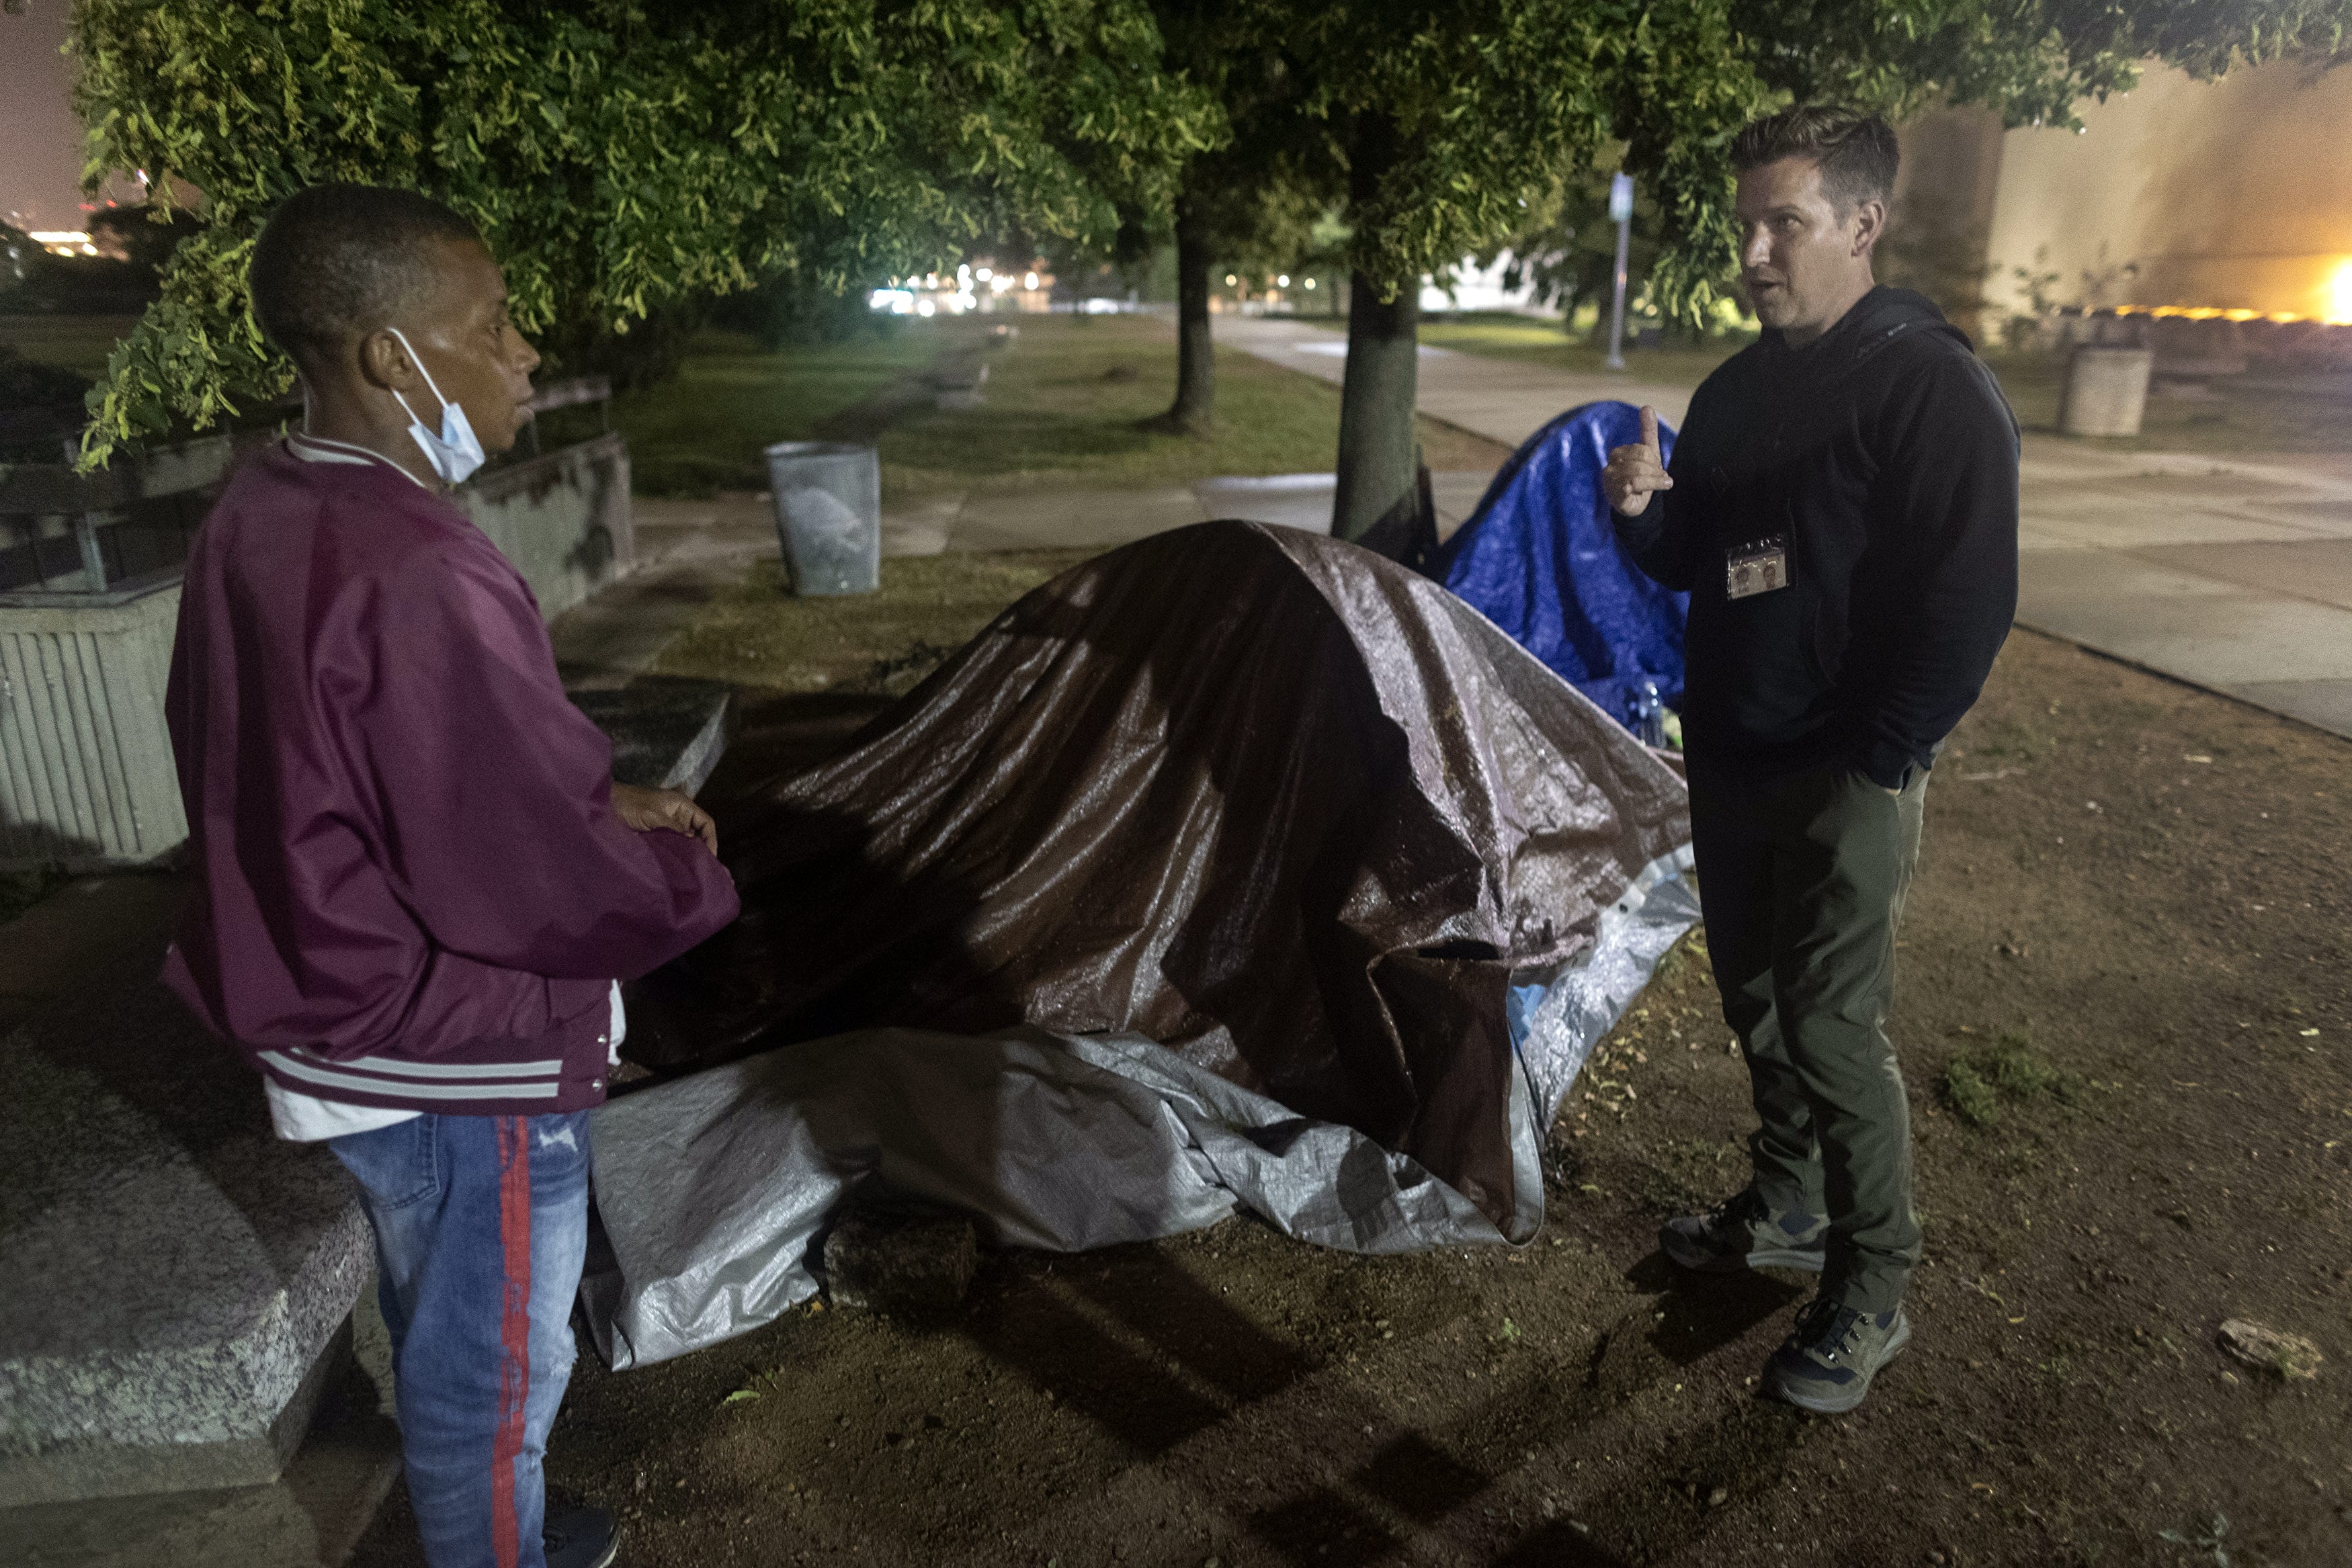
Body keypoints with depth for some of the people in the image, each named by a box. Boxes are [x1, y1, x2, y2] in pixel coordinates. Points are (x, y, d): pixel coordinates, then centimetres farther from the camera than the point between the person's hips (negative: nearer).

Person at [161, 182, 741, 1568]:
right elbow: (549, 894, -28)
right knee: (496, 1369, 15)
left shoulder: (265, 518, 0)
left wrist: (597, 796, 3)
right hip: (463, 1063, -9)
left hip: (344, 1023, 9)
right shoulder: (416, 578, -31)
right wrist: (684, 870, -8)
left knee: (444, 1341, 29)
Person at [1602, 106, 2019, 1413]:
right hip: (1732, 762, 8)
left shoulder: (1933, 385, -14)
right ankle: (1791, 1208, 37)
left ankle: (1872, 1297, 14)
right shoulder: (1739, 389, 10)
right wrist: (1648, 509, -6)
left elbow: (1969, 606, -17)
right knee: (1757, 998, 17)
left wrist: (1874, 765, -17)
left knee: (1832, 1025, -4)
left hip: (1848, 780, -7)